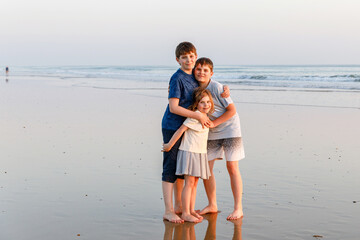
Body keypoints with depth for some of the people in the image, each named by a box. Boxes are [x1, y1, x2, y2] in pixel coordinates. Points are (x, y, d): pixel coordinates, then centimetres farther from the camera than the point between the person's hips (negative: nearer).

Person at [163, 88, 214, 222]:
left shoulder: (205, 116, 9)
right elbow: (181, 130, -17)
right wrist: (169, 146, -15)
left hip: (199, 154, 9)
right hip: (189, 152, -9)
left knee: (195, 183, 11)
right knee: (189, 183, -7)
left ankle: (192, 210, 19)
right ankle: (185, 213, -3)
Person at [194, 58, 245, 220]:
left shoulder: (216, 87, -20)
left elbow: (232, 110, -16)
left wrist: (213, 123, -18)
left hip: (229, 129, -6)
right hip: (210, 133, 6)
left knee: (232, 167, -5)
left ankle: (238, 208, 2)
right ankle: (212, 205, 18)